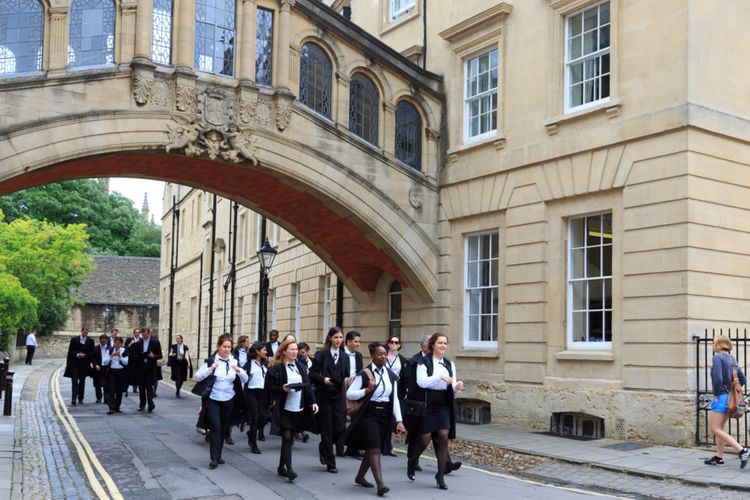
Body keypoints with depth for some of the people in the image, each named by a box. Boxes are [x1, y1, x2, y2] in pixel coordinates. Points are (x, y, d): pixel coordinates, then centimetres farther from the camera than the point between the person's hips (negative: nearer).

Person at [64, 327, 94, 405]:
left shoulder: (90, 341, 4)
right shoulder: (74, 339, 3)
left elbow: (92, 353, 3)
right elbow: (70, 351, 1)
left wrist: (84, 355, -12)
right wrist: (77, 354, -14)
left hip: (84, 364, 2)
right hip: (75, 363, -2)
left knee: (82, 381, 10)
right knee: (74, 381, -11)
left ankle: (80, 398, 19)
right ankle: (74, 399, -16)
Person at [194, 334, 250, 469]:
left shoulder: (234, 361, 4)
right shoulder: (210, 360, -5)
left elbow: (245, 380, 3)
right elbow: (197, 377, -9)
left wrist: (238, 370, -16)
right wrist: (210, 369, -22)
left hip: (228, 401, 3)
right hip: (213, 400, -3)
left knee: (223, 429, 10)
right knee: (215, 427, -11)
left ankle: (218, 455, 24)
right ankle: (214, 458, -7)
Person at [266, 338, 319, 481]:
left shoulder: (301, 367, 12)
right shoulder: (276, 368, -4)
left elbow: (308, 386, 10)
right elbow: (270, 387, -4)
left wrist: (313, 402, 1)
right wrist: (282, 389, -20)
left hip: (298, 409, 5)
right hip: (284, 408, -5)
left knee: (289, 438, 10)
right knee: (287, 437, -11)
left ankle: (281, 467, 22)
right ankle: (289, 469, -11)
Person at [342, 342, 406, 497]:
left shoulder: (391, 375, 6)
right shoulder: (364, 374, -8)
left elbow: (394, 399, 4)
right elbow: (349, 394, -7)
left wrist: (399, 420, -4)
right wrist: (367, 390, -20)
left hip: (385, 415, 5)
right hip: (368, 414, -5)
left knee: (372, 449, 13)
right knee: (374, 448, -14)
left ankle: (360, 477, 31)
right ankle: (380, 484, -19)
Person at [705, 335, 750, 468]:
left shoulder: (717, 358, -14)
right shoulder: (732, 359, 12)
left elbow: (717, 378, -26)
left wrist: (715, 394, -13)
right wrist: (731, 389, 14)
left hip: (721, 397, -9)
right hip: (730, 399, 9)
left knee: (715, 429, -5)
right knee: (720, 428, 17)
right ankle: (719, 457, 22)